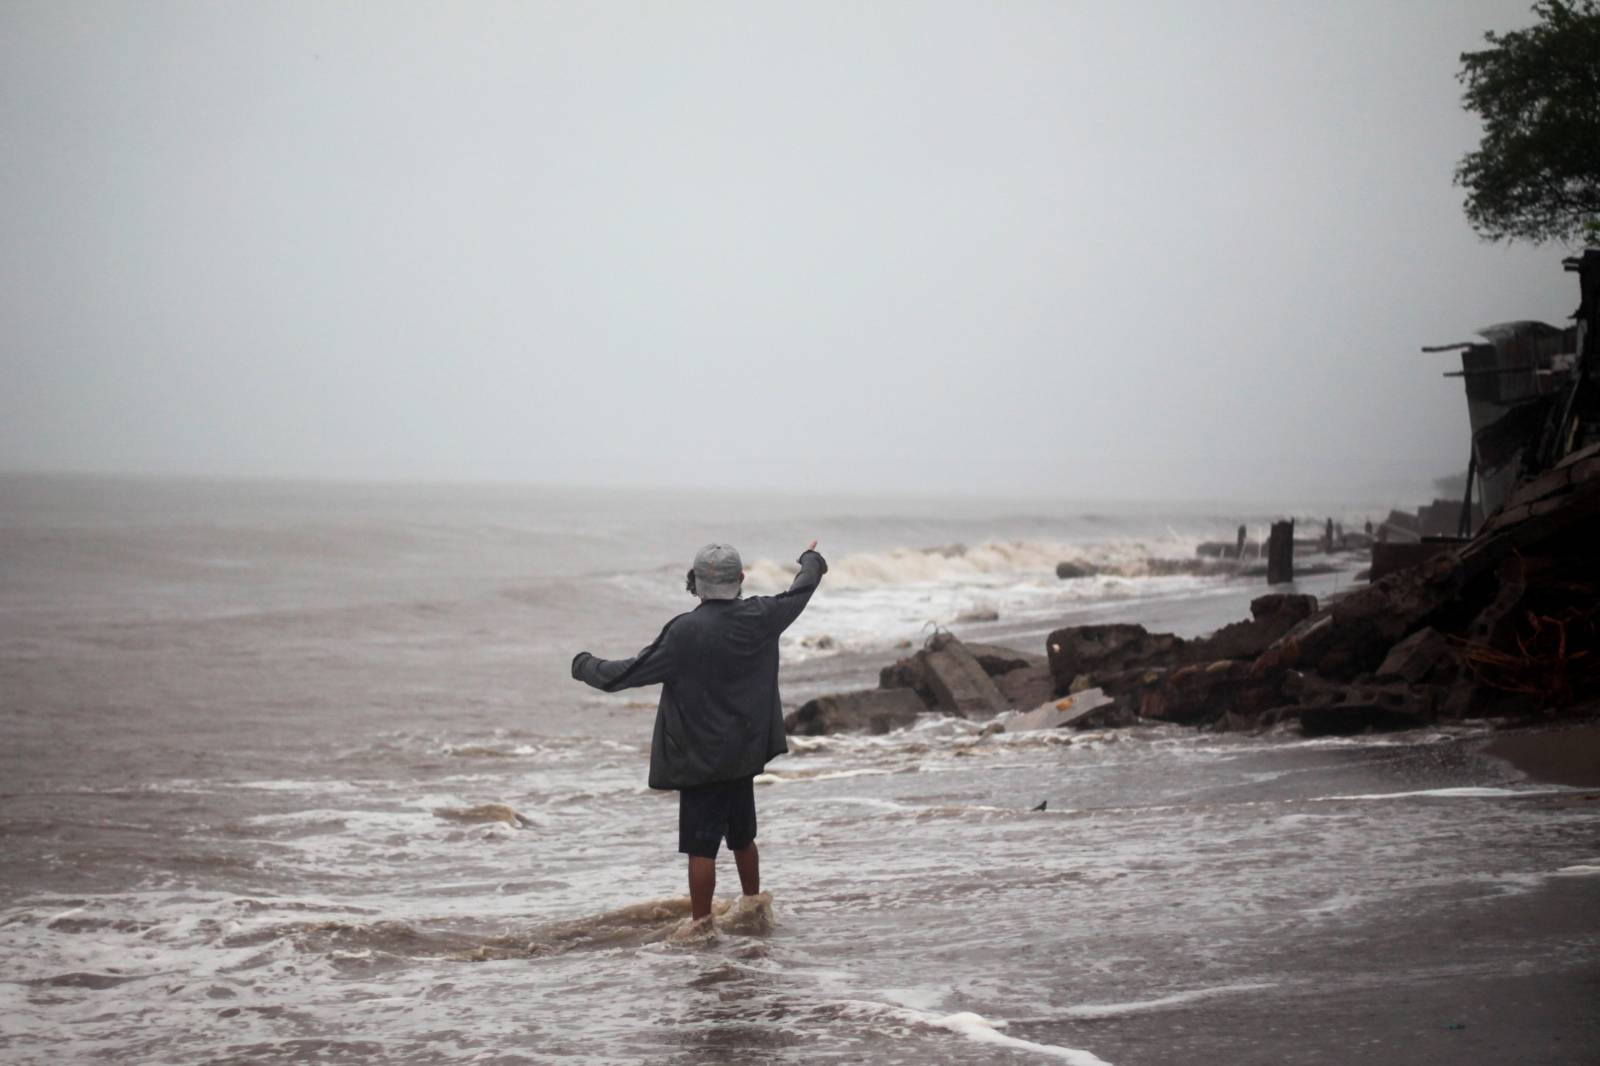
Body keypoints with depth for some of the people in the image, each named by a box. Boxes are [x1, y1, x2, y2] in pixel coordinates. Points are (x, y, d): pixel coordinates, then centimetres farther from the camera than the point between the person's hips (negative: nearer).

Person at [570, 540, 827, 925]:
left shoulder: (684, 633, -21)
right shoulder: (761, 618, -5)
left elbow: (621, 675, -17)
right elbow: (799, 592, 17)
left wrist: (585, 665, 3)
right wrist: (812, 561, 38)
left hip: (700, 759, -6)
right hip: (746, 751, 6)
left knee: (701, 848, 0)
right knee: (742, 838, 22)